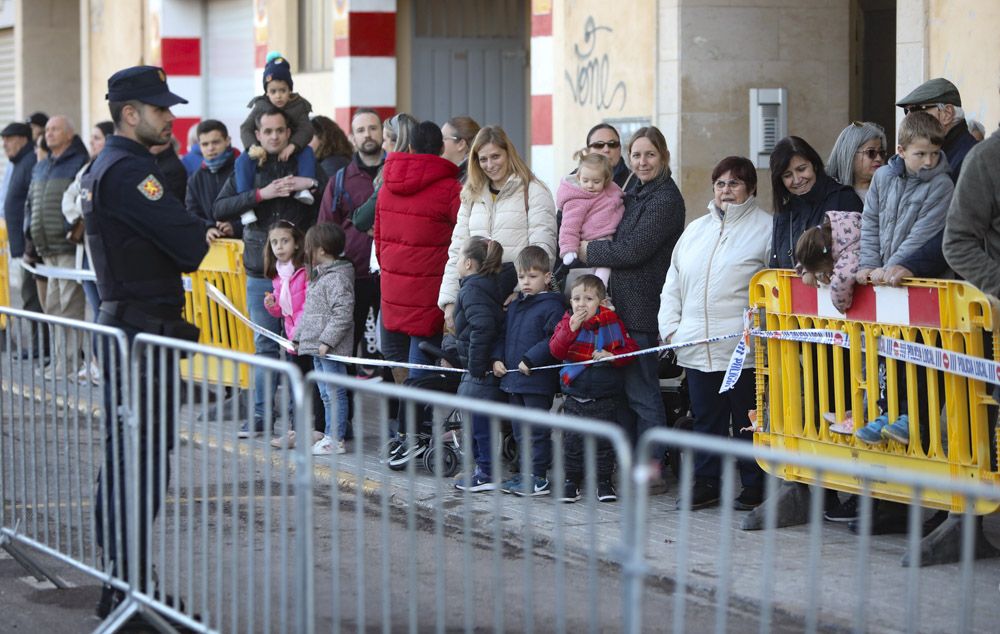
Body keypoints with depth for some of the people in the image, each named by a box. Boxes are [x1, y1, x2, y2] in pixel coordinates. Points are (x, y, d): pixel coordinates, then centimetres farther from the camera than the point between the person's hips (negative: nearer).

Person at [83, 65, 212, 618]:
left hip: (119, 326, 11)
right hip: (144, 333, -11)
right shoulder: (130, 170, -17)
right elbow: (191, 247, -21)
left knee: (121, 456, 16)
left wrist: (191, 234, 0)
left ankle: (115, 580, 25)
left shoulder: (104, 166, 16)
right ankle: (126, 589, -6)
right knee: (145, 460, -8)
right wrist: (204, 234, 0)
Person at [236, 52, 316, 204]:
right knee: (242, 160, -26)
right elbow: (245, 129, -7)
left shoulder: (298, 106, -4)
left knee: (307, 152, -28)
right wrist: (253, 147, -29)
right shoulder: (260, 107, -3)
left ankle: (304, 188, -34)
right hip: (264, 152, 0)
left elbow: (306, 130, -16)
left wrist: (292, 146, -35)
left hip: (289, 151, 0)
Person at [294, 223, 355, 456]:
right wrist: (299, 337, 23)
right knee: (326, 394, 15)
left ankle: (336, 439, -4)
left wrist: (327, 341, -23)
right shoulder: (320, 276, 16)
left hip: (332, 349, -10)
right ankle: (330, 435, 21)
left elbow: (343, 314, -22)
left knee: (335, 393, -5)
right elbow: (309, 312, 25)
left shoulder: (337, 279, -16)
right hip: (317, 348, 10)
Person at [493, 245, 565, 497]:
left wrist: (530, 359, -22)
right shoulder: (514, 306, 15)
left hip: (537, 381, -8)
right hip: (513, 379, 8)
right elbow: (504, 336, 21)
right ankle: (526, 473, 24)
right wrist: (498, 358, 4)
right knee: (520, 431, 15)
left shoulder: (551, 306, -11)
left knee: (537, 431, -3)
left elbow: (554, 340, -20)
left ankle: (539, 478, 1)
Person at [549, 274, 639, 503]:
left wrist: (612, 356, -17)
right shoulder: (567, 322, 1)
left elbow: (631, 349, 0)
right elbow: (556, 350, -11)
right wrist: (571, 328, -23)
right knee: (573, 440, 4)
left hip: (604, 397, -1)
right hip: (575, 396, 1)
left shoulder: (612, 323, -2)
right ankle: (571, 480, 13)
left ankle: (604, 481, 14)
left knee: (604, 440, 3)